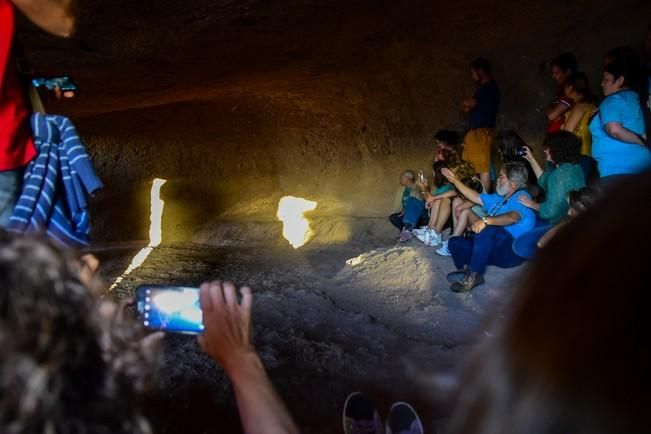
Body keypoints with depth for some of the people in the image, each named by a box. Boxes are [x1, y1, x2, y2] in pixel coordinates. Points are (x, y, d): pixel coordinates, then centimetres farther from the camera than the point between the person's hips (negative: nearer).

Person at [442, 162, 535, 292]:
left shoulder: (521, 197, -8)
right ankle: (467, 269, -21)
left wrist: (486, 221, -44)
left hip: (513, 250, -10)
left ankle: (473, 275, -34)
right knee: (455, 242, 5)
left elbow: (512, 217, -29)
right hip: (494, 249, 10)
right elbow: (475, 197, 29)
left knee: (487, 229, -37)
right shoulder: (499, 198, 21)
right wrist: (455, 180, 25)